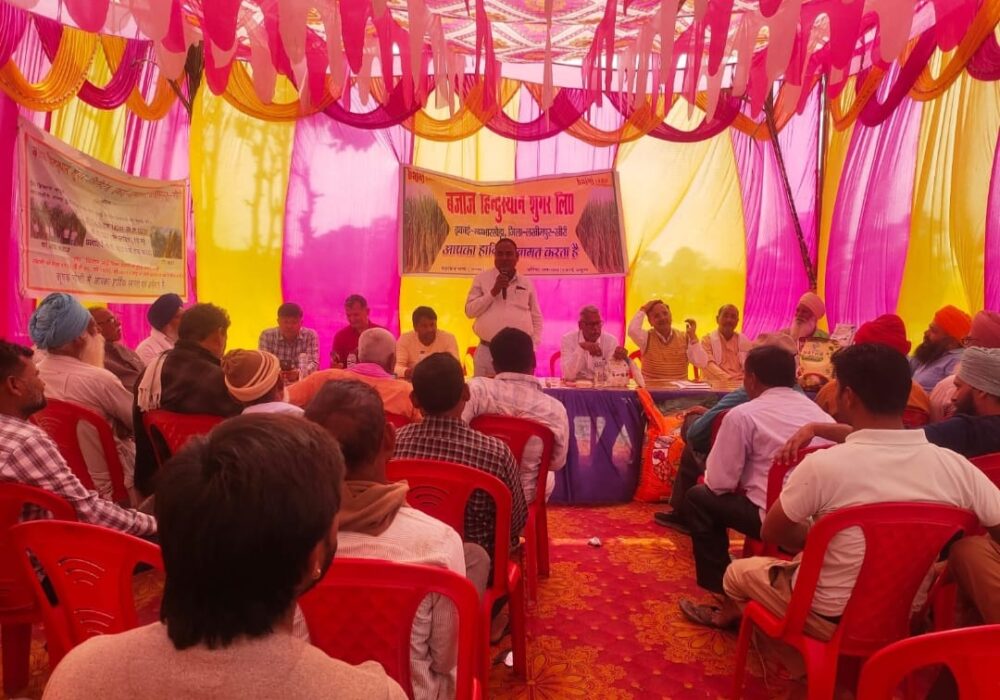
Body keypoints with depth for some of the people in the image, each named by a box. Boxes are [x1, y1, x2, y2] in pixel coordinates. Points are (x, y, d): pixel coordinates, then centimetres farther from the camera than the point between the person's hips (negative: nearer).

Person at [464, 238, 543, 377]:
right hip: (487, 351, -1)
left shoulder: (527, 283, 9)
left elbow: (536, 318, 13)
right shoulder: (482, 279, 4)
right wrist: (493, 292, -11)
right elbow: (469, 311, -2)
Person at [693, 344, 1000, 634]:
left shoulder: (823, 464, -28)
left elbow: (772, 532, -14)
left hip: (830, 619, -4)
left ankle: (729, 615, 55)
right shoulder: (956, 467, -18)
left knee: (739, 571, 24)